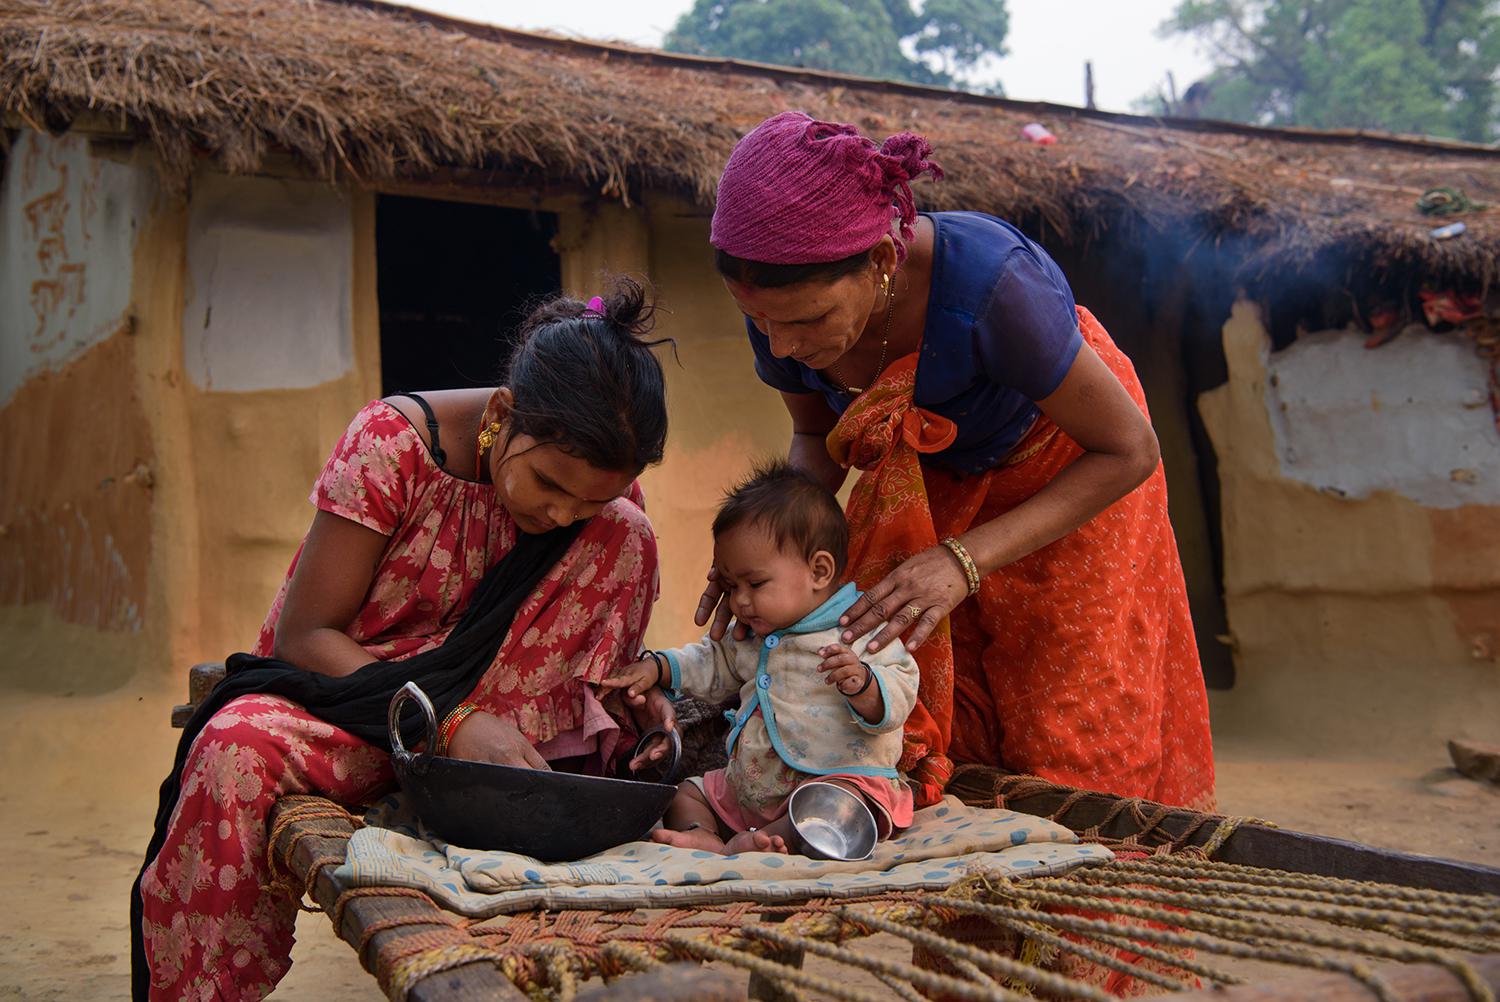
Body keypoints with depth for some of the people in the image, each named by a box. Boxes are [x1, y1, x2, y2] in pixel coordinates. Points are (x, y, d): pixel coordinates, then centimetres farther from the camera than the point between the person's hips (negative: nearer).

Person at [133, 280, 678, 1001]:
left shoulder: (605, 489, -8)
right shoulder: (392, 441, -20)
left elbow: (604, 630, 5)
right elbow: (303, 633, -18)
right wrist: (451, 720, -30)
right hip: (344, 685, -2)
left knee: (625, 535, -17)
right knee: (239, 747, -37)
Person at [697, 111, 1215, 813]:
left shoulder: (988, 282, -42)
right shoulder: (785, 303, -27)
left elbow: (1130, 450, -28)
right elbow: (816, 437, -4)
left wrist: (966, 561, -37)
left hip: (1069, 470, -3)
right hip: (931, 478, 4)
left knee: (1074, 748, 0)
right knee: (932, 729, 1)